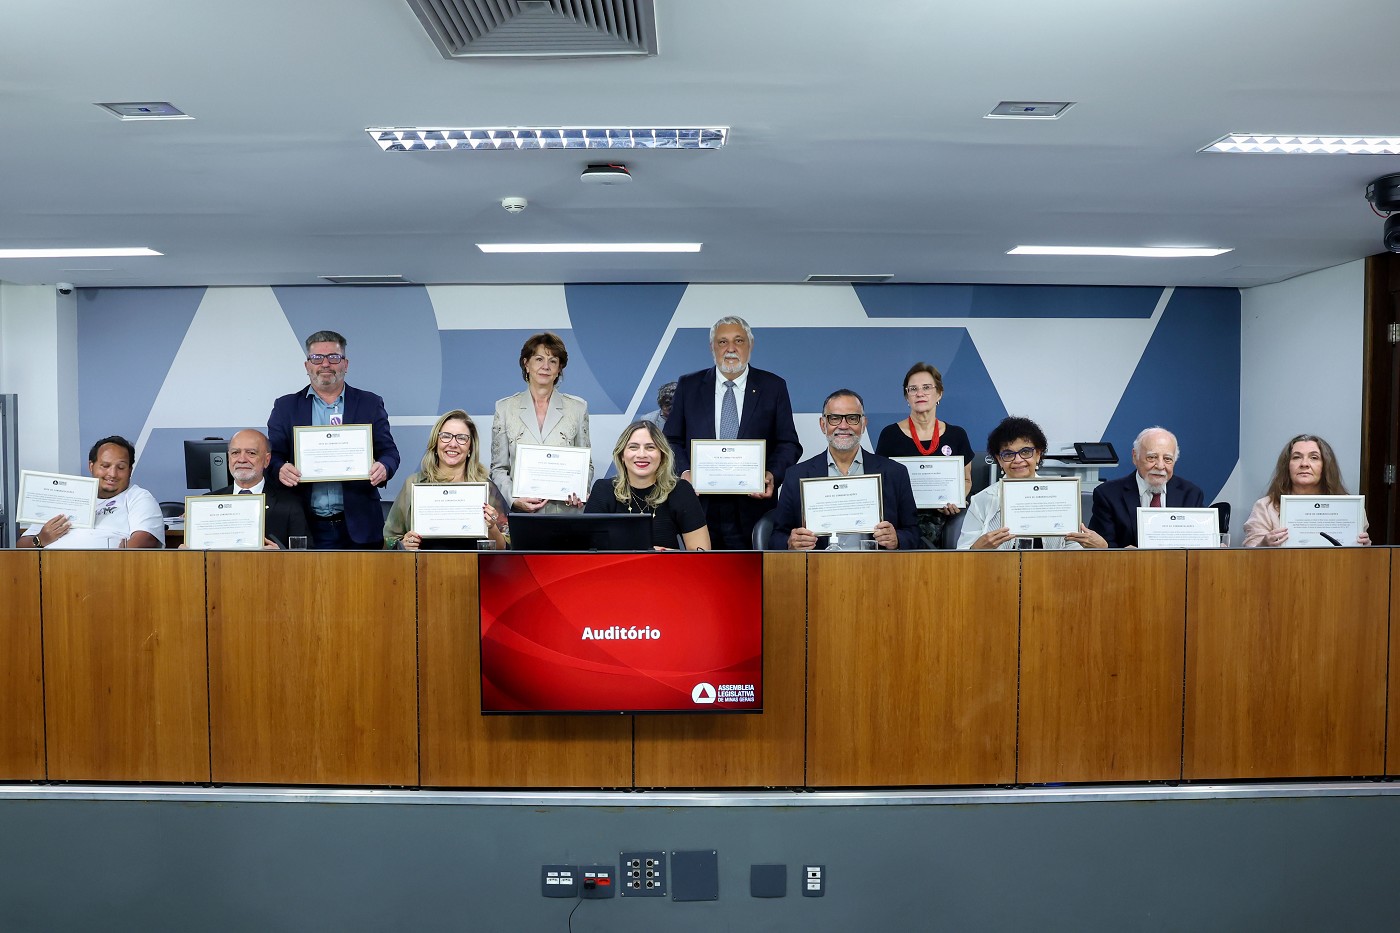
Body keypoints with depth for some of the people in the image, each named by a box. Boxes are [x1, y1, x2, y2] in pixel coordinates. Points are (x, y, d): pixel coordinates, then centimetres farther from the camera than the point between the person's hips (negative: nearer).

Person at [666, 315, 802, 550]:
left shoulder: (773, 387, 5)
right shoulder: (689, 385, 8)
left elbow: (788, 443, 4)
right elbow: (672, 439, 9)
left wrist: (773, 474, -14)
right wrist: (684, 472, -9)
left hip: (753, 507, -1)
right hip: (699, 506, 1)